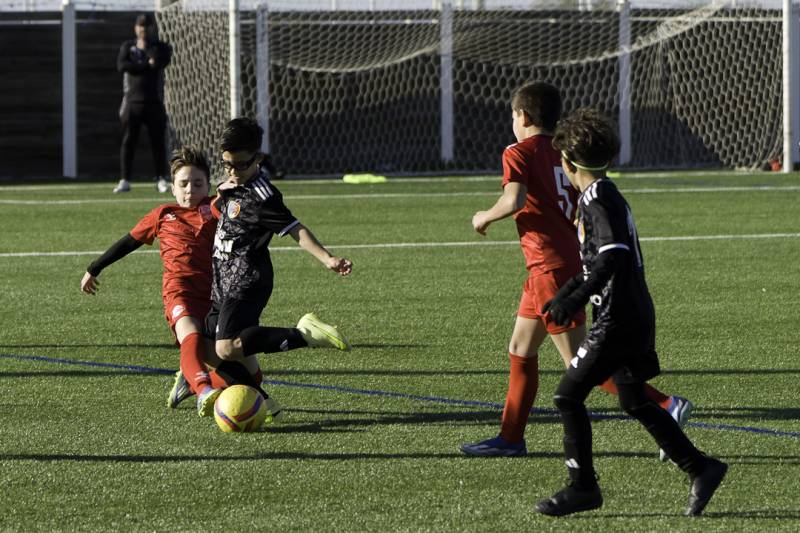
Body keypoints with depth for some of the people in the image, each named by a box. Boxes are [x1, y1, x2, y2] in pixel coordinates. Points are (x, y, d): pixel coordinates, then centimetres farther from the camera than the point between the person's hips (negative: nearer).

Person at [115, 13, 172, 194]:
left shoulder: (161, 47, 10)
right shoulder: (127, 47, 11)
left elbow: (159, 61, -13)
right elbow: (121, 66, -8)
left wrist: (146, 45, -2)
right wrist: (147, 65, -10)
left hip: (154, 101, 0)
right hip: (132, 101, 0)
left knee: (158, 142, 0)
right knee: (128, 141, -2)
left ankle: (161, 179, 6)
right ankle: (124, 180, 0)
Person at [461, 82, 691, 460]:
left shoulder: (519, 153, -9)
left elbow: (514, 200, -24)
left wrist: (486, 216, -7)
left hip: (550, 267, -9)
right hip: (570, 257, 9)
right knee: (520, 351, 18)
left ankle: (666, 407, -18)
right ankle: (510, 438, 23)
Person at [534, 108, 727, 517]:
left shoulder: (597, 199, -14)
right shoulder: (607, 195, 16)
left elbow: (613, 255, -27)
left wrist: (576, 298, -32)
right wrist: (565, 294, 33)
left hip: (617, 321, -10)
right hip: (636, 317, 10)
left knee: (568, 396, -4)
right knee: (635, 403, 16)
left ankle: (582, 487, -1)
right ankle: (700, 469, 14)